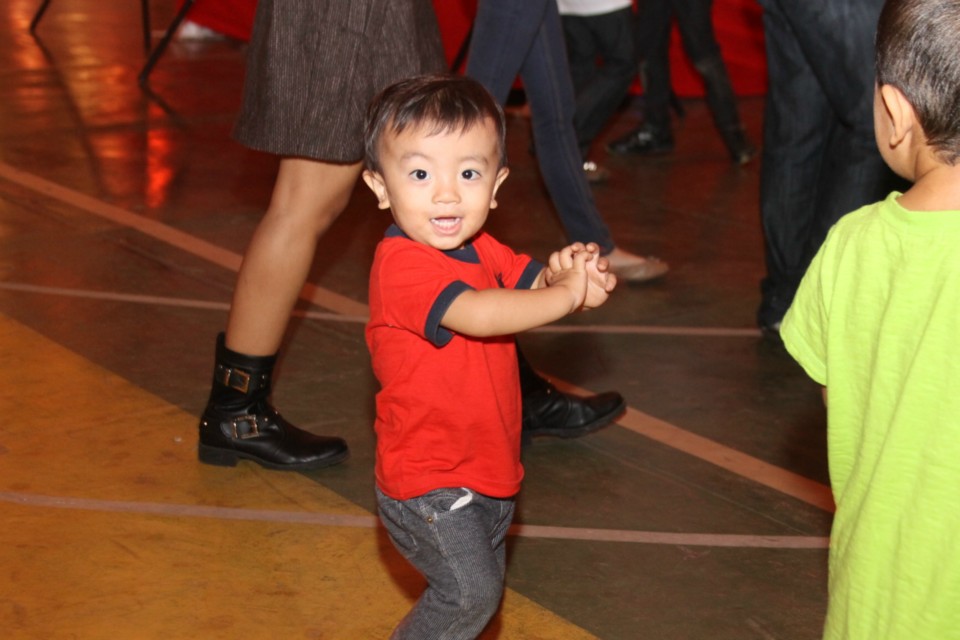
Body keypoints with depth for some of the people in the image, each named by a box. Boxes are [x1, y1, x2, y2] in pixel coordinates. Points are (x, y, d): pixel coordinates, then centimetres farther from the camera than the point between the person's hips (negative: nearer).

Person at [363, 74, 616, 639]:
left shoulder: (484, 251, 6)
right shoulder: (402, 264, -24)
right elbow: (475, 313, -38)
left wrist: (567, 272, -21)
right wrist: (568, 295, -30)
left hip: (489, 475, 9)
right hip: (429, 485, -9)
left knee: (478, 591, 18)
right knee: (471, 591, -14)